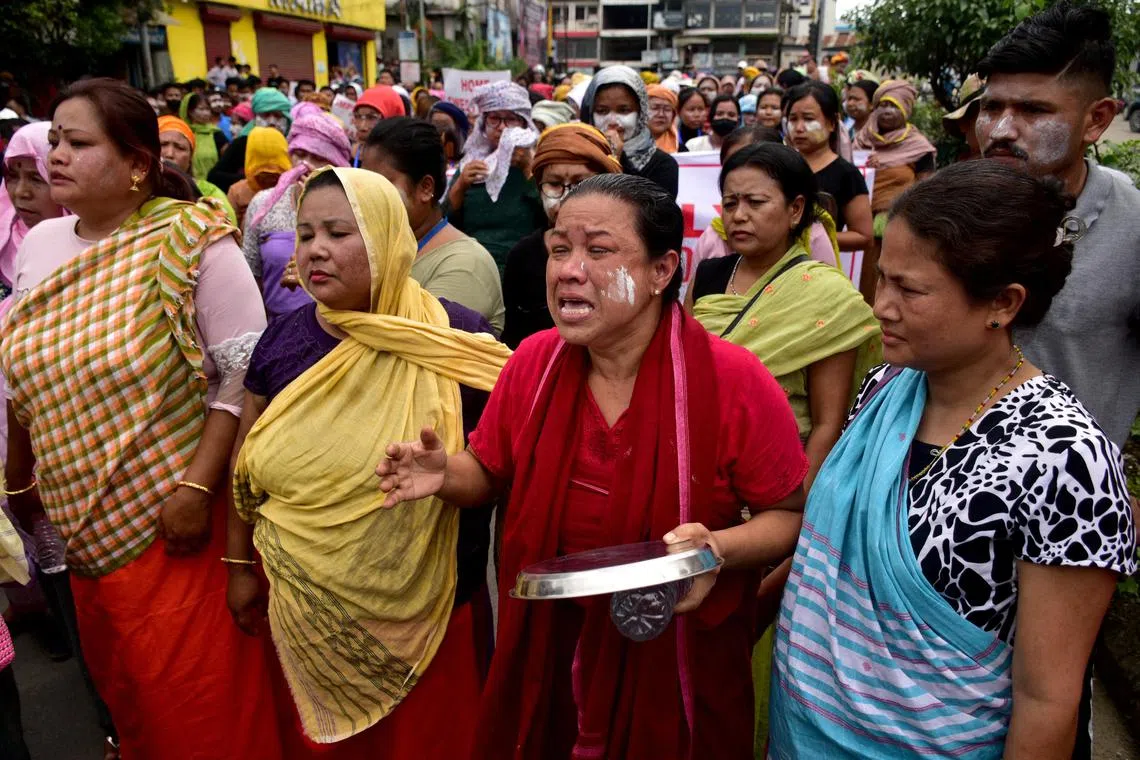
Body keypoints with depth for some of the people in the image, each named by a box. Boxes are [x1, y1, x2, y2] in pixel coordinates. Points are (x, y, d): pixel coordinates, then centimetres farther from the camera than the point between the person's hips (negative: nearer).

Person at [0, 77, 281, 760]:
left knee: (197, 703, 5)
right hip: (84, 524, 6)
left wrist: (198, 488, -21)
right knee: (121, 687, 23)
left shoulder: (192, 244, -14)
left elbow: (245, 372, -17)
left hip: (175, 524, -6)